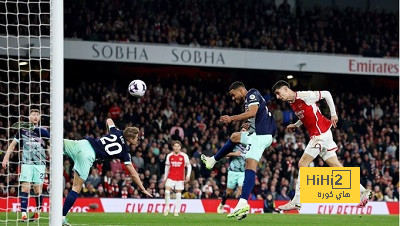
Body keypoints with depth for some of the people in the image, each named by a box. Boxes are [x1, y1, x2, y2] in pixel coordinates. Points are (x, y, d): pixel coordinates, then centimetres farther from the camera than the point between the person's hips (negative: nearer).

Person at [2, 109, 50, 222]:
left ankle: (37, 213, 19)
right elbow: (13, 144, 11)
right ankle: (24, 214, -13)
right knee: (25, 188, -10)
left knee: (38, 190, 1)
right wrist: (6, 158, 4)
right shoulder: (23, 129, 7)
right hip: (26, 163, -1)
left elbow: (49, 148, 19)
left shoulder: (43, 131, 11)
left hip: (39, 164, 1)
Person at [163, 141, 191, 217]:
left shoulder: (184, 156, -2)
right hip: (171, 177, 1)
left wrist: (188, 175, -11)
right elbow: (167, 167, 12)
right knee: (167, 191, -14)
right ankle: (167, 208, -1)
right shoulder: (169, 156, 4)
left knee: (178, 193, 1)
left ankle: (177, 211, 8)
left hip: (180, 178, -1)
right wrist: (165, 177, 12)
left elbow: (189, 165, 1)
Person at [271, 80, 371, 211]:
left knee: (303, 163, -11)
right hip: (316, 135, 9)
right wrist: (296, 125, 16)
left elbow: (326, 94, -7)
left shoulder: (304, 96, -12)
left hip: (321, 133, -9)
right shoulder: (292, 103, 14)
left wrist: (333, 114, -8)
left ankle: (297, 201, -12)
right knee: (335, 166, 7)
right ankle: (362, 191, 9)